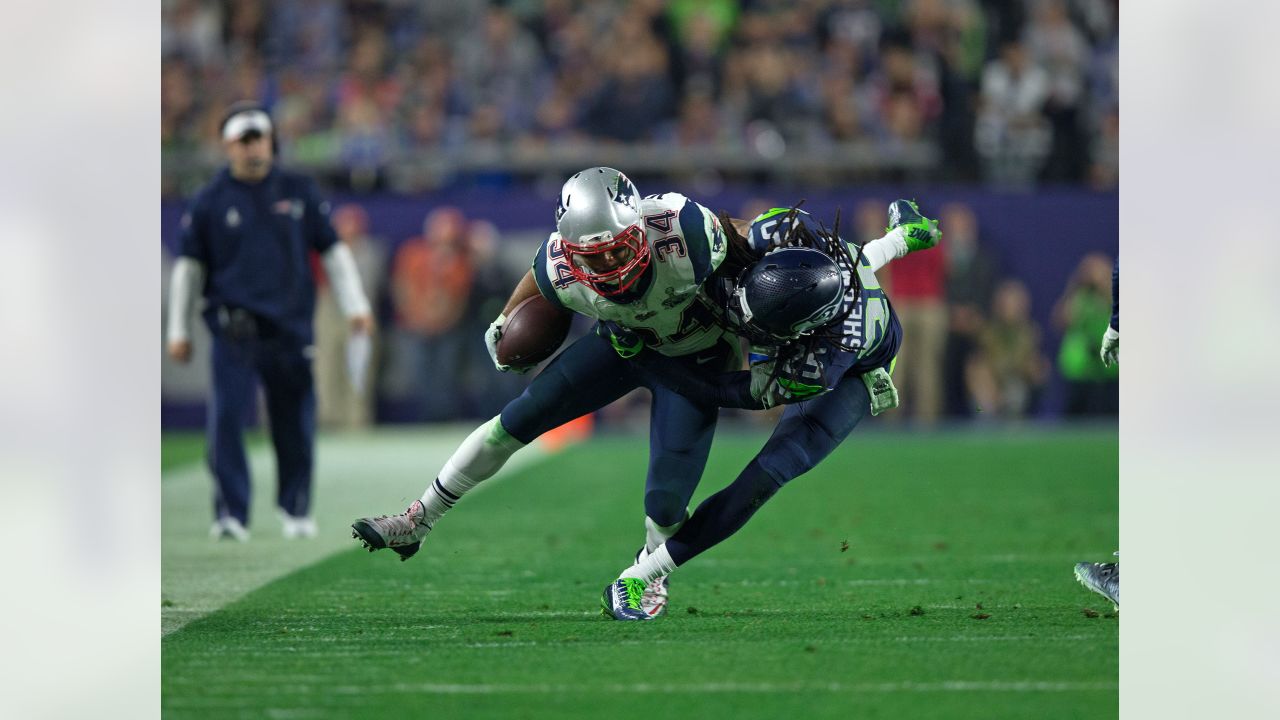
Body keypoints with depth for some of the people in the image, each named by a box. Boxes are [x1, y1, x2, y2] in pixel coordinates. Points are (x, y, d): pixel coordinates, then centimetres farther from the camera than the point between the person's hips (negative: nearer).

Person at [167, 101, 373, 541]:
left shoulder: (299, 193, 9)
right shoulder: (210, 201, 4)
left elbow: (333, 251, 13)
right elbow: (189, 266, 8)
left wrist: (355, 306, 4)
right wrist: (179, 330, 6)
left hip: (291, 324, 2)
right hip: (234, 330, -2)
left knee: (295, 423, 5)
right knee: (227, 417, -13)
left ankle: (296, 510, 22)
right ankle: (231, 514, -12)